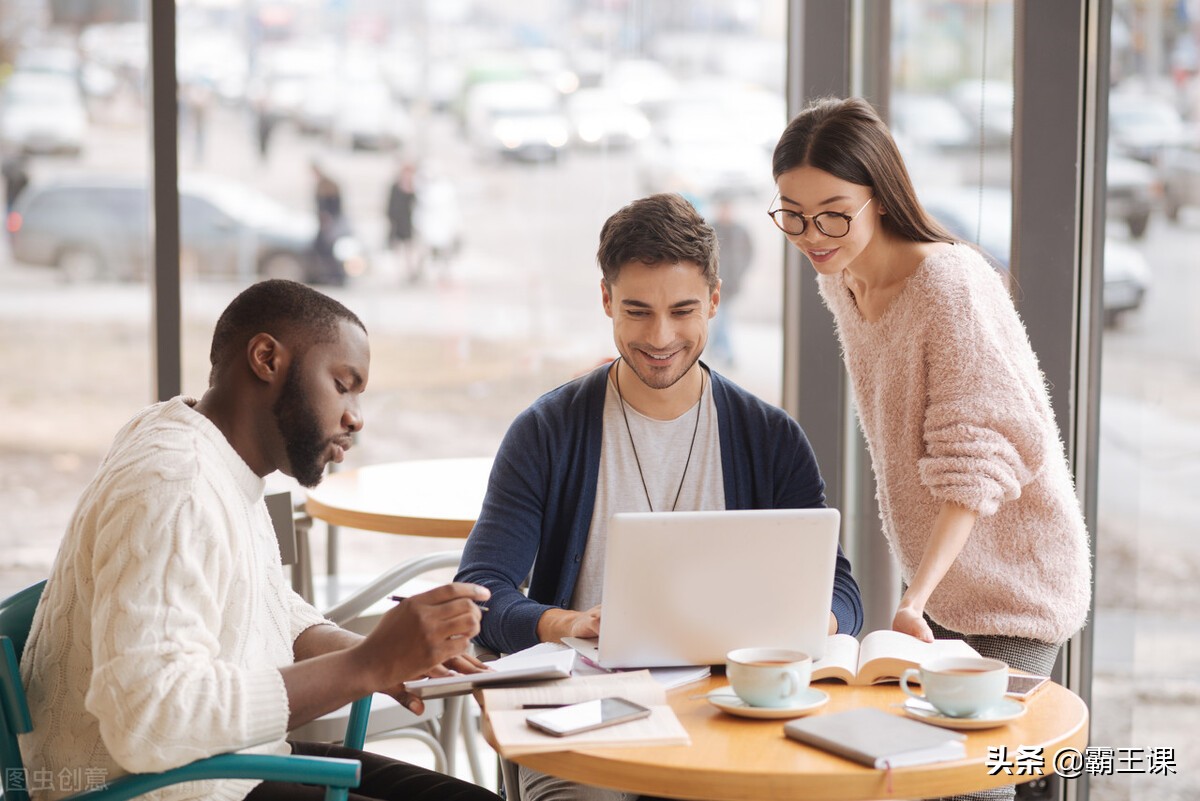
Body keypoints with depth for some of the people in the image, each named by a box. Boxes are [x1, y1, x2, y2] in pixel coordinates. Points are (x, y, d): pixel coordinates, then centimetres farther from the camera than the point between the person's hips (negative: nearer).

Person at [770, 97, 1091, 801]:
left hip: (1012, 590, -8)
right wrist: (916, 595, 10)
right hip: (939, 580, 8)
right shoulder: (840, 281, 3)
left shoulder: (951, 282, -23)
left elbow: (979, 458, -28)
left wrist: (914, 600, -36)